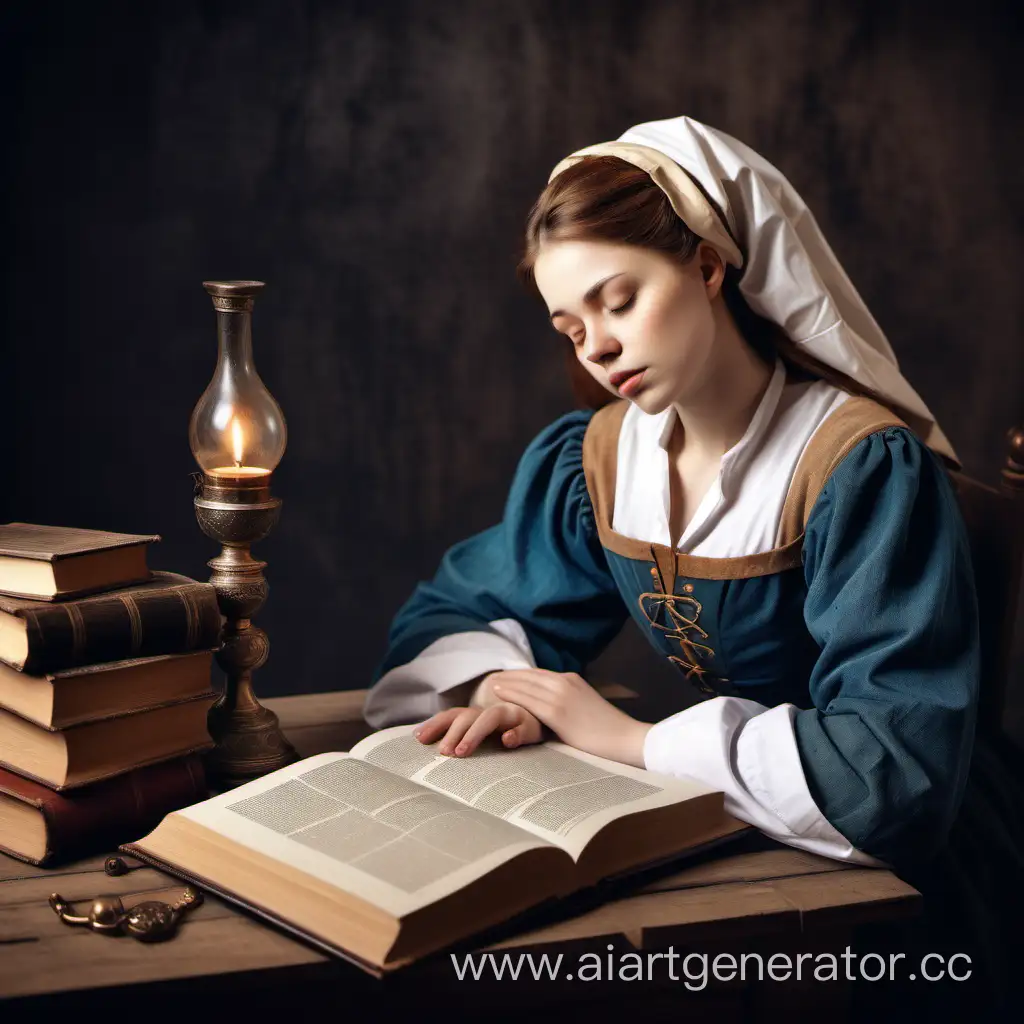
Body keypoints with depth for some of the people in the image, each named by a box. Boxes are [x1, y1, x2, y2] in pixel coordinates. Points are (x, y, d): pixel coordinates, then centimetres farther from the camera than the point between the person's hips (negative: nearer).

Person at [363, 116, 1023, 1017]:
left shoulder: (865, 467, -20)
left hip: (899, 880, -5)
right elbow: (457, 609, 9)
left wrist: (632, 739, -23)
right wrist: (496, 689, -14)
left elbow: (899, 762, -27)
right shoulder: (592, 459, -1)